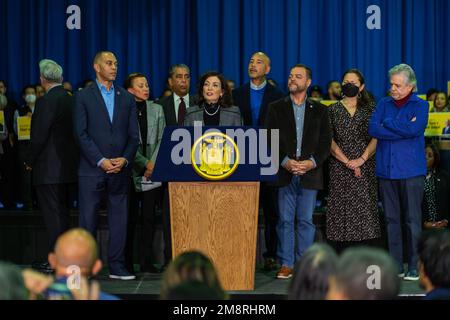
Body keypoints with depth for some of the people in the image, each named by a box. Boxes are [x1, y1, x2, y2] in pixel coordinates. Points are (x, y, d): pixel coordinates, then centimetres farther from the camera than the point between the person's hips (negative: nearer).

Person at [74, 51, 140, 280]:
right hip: (91, 169, -3)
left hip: (120, 170, 3)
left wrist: (125, 159, -6)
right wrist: (101, 161, -12)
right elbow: (81, 134, -4)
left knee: (119, 219, 3)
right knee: (88, 219, -1)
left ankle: (116, 267, 9)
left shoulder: (127, 98, 13)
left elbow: (134, 135, 10)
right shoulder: (84, 97, 2)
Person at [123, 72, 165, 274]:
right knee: (129, 218, -1)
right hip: (131, 170, -3)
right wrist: (144, 163, -9)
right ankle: (127, 263, 4)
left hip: (152, 171, 3)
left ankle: (146, 261, 6)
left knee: (149, 216, 2)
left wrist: (153, 163, -5)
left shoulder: (157, 110, 13)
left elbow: (161, 140, 8)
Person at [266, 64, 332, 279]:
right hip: (284, 173, 0)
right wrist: (285, 161, -12)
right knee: (285, 220, 1)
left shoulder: (319, 110, 10)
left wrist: (312, 162, -10)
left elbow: (326, 142, 5)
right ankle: (286, 264, 5)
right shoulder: (276, 108, 8)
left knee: (306, 220, 3)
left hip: (310, 173, 0)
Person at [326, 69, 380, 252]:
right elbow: (329, 141, 0)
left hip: (365, 167, 0)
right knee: (342, 210, -3)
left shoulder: (369, 108, 9)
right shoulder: (333, 110, 8)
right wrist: (347, 162, -10)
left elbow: (376, 138, 1)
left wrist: (362, 159, -12)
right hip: (340, 168, 0)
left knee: (365, 209, -5)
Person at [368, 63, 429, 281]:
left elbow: (415, 129, -15)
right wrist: (402, 129, -8)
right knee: (391, 219, 5)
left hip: (411, 170, -3)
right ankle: (395, 266, 11)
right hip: (386, 170, 3)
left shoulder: (420, 105, 3)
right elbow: (373, 129, -3)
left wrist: (388, 124, -5)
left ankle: (414, 266, 5)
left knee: (413, 220, -1)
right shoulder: (384, 104, 12)